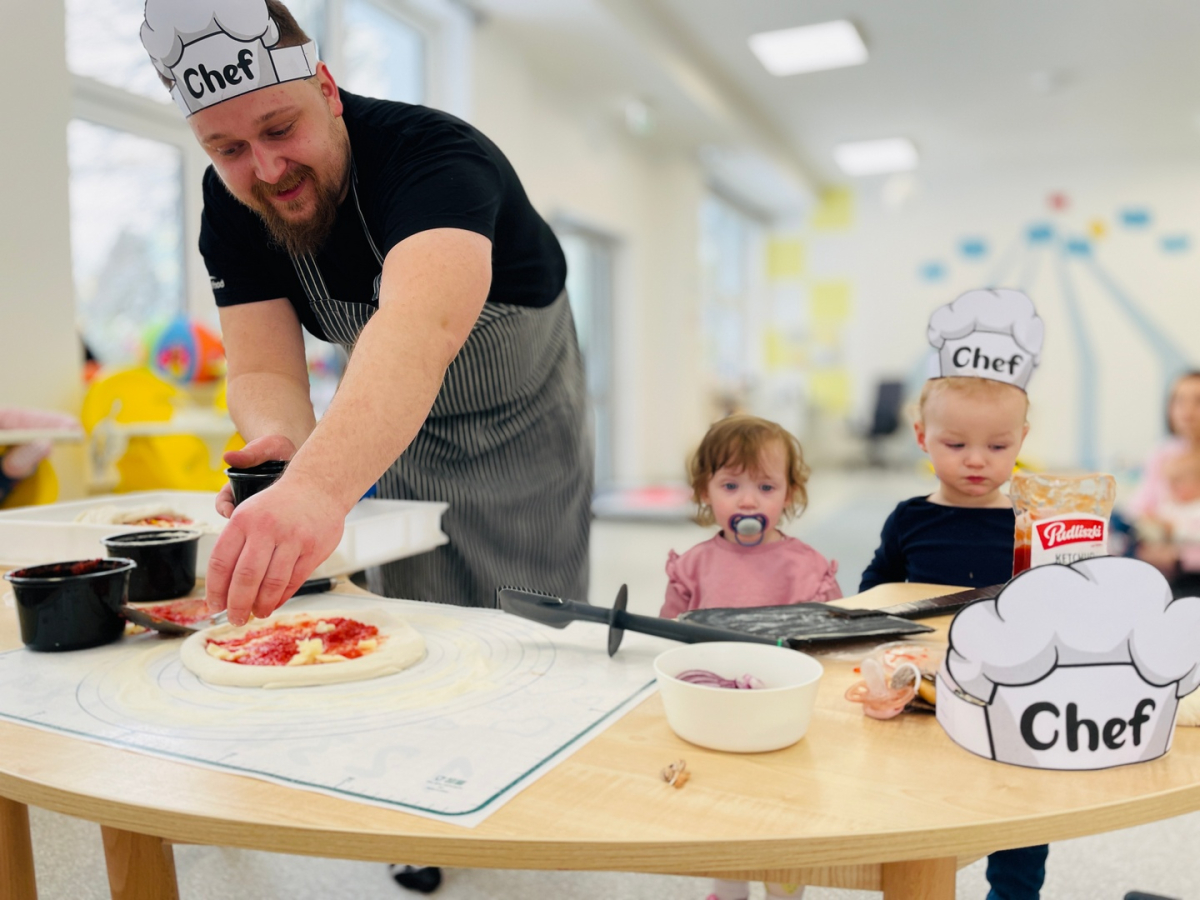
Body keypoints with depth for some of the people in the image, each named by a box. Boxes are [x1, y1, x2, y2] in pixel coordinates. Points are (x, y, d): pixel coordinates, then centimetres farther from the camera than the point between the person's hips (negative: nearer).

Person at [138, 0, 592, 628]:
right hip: (390, 438, 4)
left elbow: (424, 327, -54)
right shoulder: (229, 208, -14)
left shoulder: (435, 156, -35)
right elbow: (264, 372, -19)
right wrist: (285, 444, -43)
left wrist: (319, 484, -70)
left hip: (519, 435, -4)